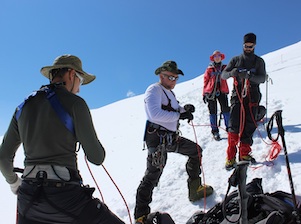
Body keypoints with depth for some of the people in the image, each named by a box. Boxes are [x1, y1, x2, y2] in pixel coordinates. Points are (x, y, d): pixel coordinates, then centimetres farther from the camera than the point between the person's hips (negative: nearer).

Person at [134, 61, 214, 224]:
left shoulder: (169, 92, 19)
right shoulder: (154, 90, -12)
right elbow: (155, 114, -27)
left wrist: (184, 109, 1)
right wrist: (179, 115, -22)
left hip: (172, 137, 10)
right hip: (158, 139, -10)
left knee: (196, 150, 20)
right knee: (153, 174, -13)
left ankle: (195, 189, 31)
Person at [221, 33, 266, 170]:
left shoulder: (259, 61, 10)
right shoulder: (236, 60, 10)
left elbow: (262, 78, -4)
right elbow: (223, 75, 5)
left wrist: (249, 76, -24)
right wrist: (232, 73, -19)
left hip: (253, 98, 1)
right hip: (237, 96, -1)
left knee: (249, 127, 0)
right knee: (234, 126, -12)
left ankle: (244, 153, 11)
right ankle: (231, 156, -8)